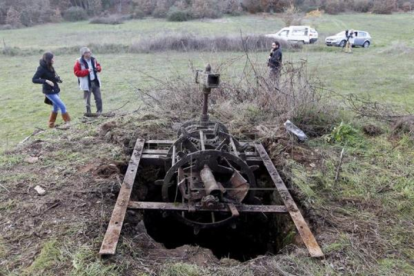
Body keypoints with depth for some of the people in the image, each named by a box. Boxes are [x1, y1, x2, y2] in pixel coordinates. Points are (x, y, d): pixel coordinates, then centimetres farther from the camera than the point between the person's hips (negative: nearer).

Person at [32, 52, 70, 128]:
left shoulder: (50, 67, 4)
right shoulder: (41, 68, -17)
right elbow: (34, 80, -19)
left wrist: (58, 79, -5)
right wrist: (46, 81, -29)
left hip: (55, 90, 8)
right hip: (49, 92, -8)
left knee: (56, 107, 16)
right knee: (62, 106, -10)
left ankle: (51, 124, 28)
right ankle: (68, 122, -1)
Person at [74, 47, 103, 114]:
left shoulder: (93, 59, 5)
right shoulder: (79, 62, -12)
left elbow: (98, 66, 17)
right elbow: (77, 72, -14)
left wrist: (98, 68, -7)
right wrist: (87, 71, -23)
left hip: (95, 82, 5)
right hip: (87, 83, -5)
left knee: (98, 98, 9)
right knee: (87, 99, 3)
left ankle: (99, 112, 22)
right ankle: (88, 113, 13)